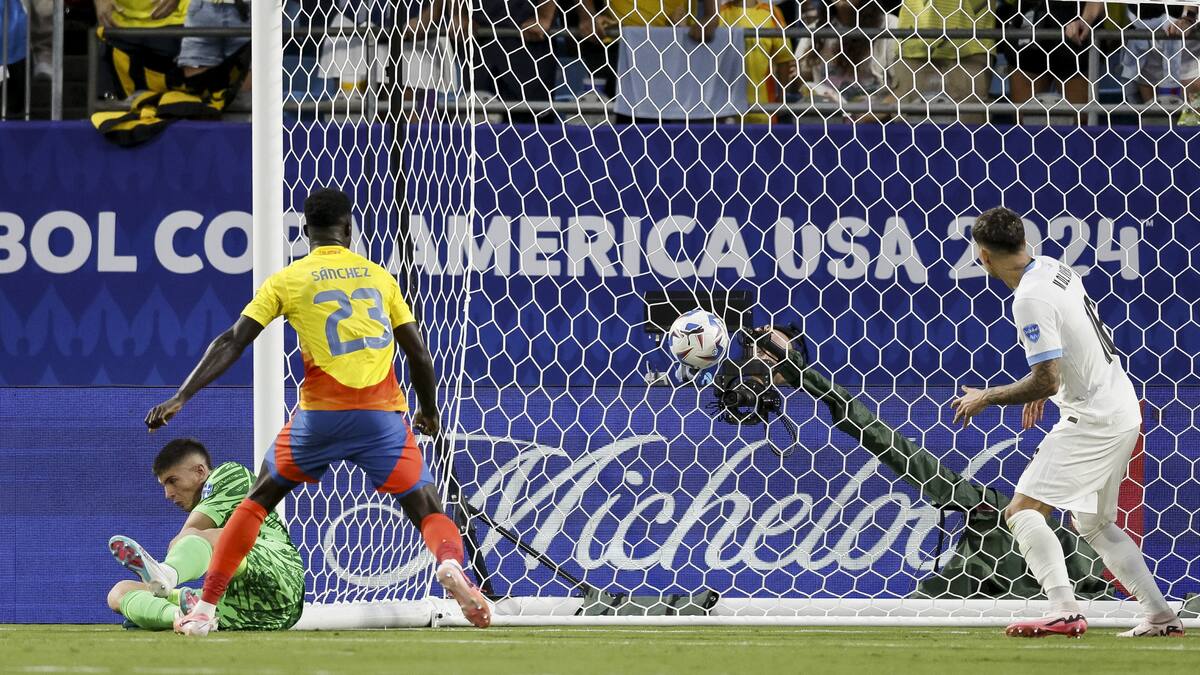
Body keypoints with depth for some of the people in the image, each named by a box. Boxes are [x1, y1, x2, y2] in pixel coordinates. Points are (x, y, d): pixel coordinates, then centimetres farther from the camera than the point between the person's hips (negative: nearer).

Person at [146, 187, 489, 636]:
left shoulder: (286, 280, 8)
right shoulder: (379, 276, 13)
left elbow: (232, 343, 2)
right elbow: (419, 353, 14)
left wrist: (180, 398, 3)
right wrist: (429, 412, 29)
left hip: (320, 415, 0)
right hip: (382, 415, 0)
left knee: (257, 501, 19)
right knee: (428, 510, 7)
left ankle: (204, 610, 13)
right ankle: (450, 563, -29)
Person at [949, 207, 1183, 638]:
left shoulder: (1031, 299, -21)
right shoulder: (1053, 269, 8)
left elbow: (1047, 379, -23)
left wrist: (987, 398, -10)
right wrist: (1040, 392, 29)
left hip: (1093, 420, -10)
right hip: (1123, 412, 10)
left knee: (1023, 510, -15)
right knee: (1095, 525, 21)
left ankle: (1064, 611, -31)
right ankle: (1160, 616, 19)